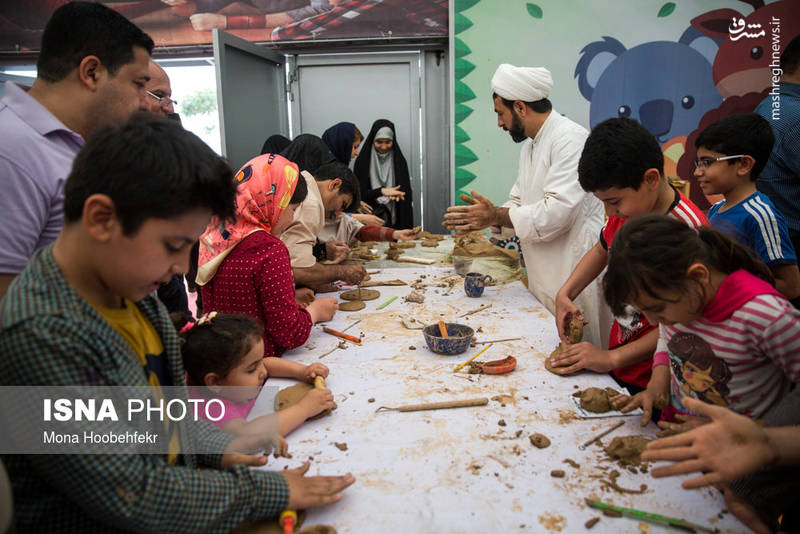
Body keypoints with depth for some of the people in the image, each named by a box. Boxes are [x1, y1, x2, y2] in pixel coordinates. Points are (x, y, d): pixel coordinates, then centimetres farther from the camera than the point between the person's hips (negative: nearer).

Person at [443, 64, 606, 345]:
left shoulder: (571, 139, -16)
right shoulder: (530, 145, 16)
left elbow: (558, 211, -24)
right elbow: (519, 202, 21)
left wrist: (496, 216, -18)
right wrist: (484, 218, 2)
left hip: (575, 275, -9)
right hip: (543, 276, 9)